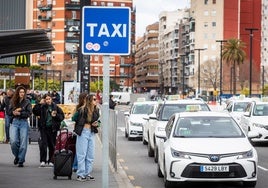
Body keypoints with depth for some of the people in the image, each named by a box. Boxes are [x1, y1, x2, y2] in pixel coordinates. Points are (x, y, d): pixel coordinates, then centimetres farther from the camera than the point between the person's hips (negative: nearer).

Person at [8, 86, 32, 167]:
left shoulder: (27, 102, 3)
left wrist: (19, 113, -16)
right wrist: (14, 111, -13)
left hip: (24, 123, -1)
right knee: (13, 141, -12)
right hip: (14, 122, 1)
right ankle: (17, 156, 14)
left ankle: (21, 160, 5)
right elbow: (9, 112, 6)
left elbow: (29, 113, -7)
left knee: (23, 143, -3)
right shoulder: (13, 101, 9)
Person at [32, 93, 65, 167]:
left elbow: (62, 116, 4)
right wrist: (40, 103, -12)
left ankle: (50, 161, 18)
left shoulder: (56, 107, 3)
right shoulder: (42, 107, 2)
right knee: (43, 143, -11)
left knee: (52, 145, 7)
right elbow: (34, 111, -9)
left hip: (53, 128, 1)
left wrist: (56, 115, -14)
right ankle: (43, 160, -7)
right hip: (44, 128, -1)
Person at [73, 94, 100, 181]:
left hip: (91, 133, 6)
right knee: (82, 154, -3)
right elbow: (76, 120, -9)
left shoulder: (96, 111, 7)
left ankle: (87, 174, 18)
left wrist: (96, 124, 1)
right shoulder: (82, 110, -12)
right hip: (83, 132, -6)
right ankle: (80, 174, 3)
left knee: (90, 155, 8)